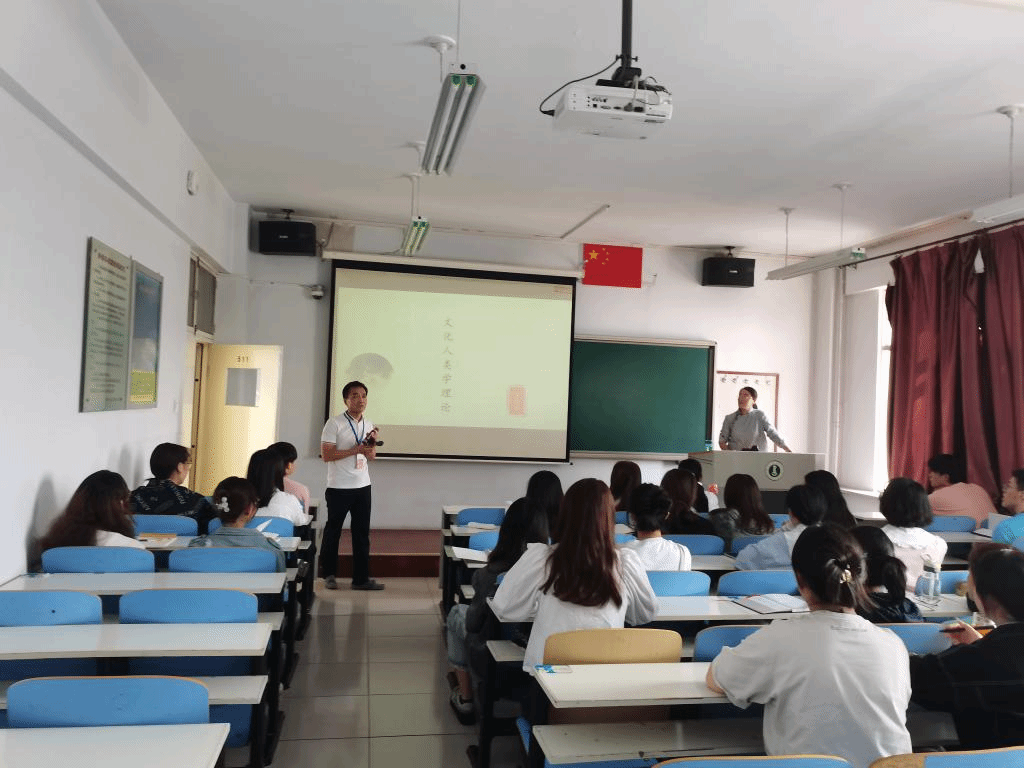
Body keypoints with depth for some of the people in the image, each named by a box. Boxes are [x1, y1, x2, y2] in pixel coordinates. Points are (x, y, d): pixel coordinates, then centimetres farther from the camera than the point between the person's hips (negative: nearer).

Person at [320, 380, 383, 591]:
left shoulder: (369, 425, 9)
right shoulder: (335, 424, -9)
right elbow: (326, 455, -15)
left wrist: (372, 443, -7)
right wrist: (357, 449, -19)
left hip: (362, 486, 5)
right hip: (339, 488, -5)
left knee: (362, 533, 6)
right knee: (333, 531, 8)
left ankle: (361, 577, 12)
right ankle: (329, 574, 23)